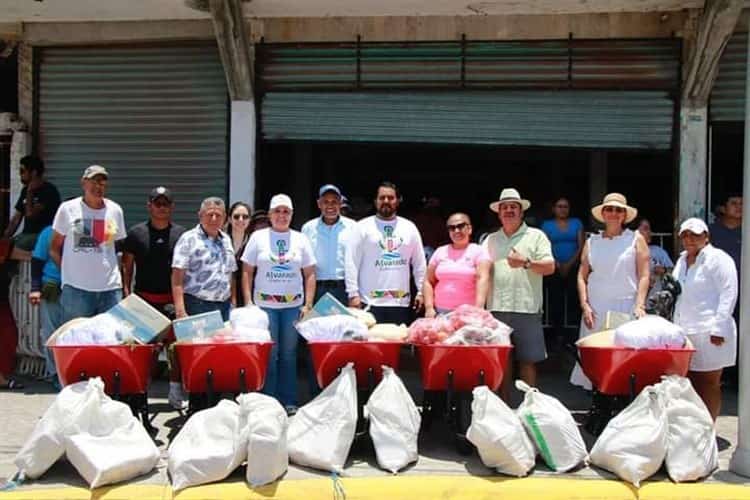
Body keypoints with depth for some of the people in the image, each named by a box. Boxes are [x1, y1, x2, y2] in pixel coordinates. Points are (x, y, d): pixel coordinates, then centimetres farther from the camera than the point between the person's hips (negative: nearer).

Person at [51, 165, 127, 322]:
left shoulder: (115, 210, 8)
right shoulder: (68, 209, 2)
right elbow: (54, 248, 8)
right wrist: (66, 271, 1)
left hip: (110, 288, 2)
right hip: (76, 288, -2)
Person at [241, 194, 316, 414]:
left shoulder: (300, 239, 8)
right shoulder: (258, 237, 5)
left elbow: (310, 274, 8)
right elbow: (247, 272, 4)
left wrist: (308, 304, 1)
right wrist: (248, 303, -3)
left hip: (293, 304, 2)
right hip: (265, 304, -1)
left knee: (289, 353, 6)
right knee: (268, 353, 0)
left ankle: (289, 401, 15)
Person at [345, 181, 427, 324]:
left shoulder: (409, 227, 11)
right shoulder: (362, 227, 1)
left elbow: (420, 263, 14)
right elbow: (352, 263, -2)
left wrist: (421, 291, 8)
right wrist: (353, 294, -9)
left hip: (401, 302, 3)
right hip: (370, 302, -3)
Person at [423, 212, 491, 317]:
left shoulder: (479, 251, 1)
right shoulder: (440, 251, 12)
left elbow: (482, 279, -13)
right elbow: (428, 281, 12)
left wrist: (478, 308, -27)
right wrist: (429, 307, -1)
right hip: (440, 311, 3)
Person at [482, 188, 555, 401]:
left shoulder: (536, 236, 8)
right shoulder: (490, 240, 17)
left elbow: (549, 267, -2)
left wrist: (526, 263, -18)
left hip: (527, 309, -2)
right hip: (497, 310, 3)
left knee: (528, 360, 0)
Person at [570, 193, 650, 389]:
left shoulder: (636, 239, 7)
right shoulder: (592, 241, 12)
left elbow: (644, 276, 2)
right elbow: (582, 276, 11)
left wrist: (640, 305, -9)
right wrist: (585, 306, 0)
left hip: (626, 307, -2)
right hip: (596, 308, 2)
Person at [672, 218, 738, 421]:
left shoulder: (718, 259, -6)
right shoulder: (682, 261, 17)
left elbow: (728, 295, -11)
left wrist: (718, 329, -17)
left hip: (708, 334, -7)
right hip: (685, 332, 7)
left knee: (709, 383, -1)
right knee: (689, 382, 8)